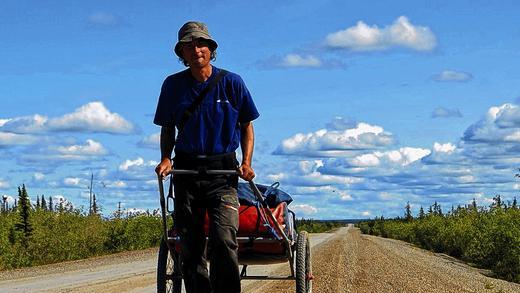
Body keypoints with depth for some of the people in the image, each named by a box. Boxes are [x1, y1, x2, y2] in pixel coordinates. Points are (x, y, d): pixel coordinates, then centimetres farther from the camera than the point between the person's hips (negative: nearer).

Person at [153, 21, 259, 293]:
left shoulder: (231, 82, 1)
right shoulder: (174, 84, 5)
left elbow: (246, 125, 9)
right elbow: (167, 128, 14)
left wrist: (246, 162, -5)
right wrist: (165, 158, -4)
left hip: (223, 171, -2)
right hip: (186, 170, 2)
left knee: (224, 242, -18)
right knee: (191, 246, 3)